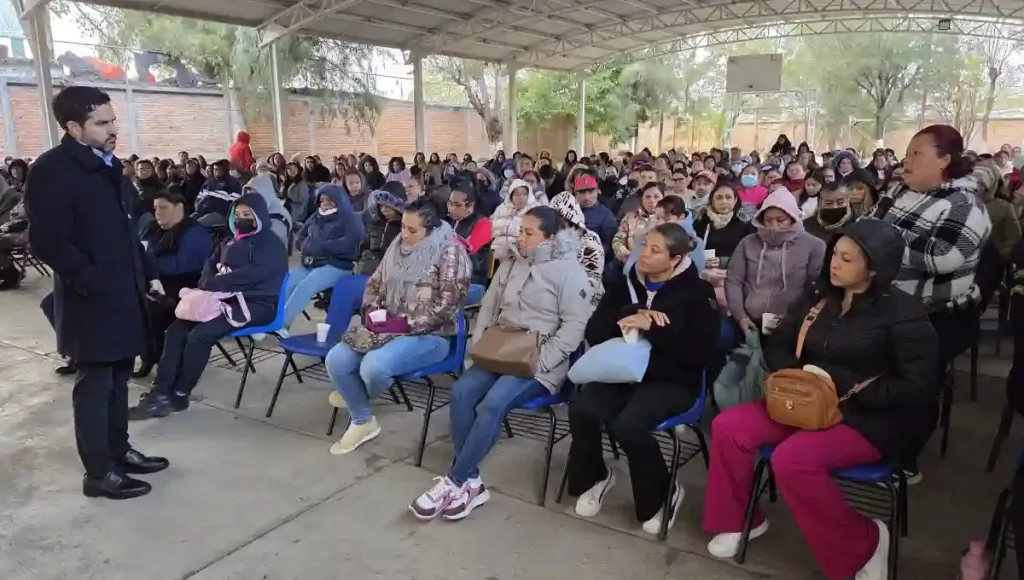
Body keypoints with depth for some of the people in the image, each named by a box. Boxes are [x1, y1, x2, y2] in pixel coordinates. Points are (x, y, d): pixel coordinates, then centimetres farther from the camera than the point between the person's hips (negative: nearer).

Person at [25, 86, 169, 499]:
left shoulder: (109, 165, 13)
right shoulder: (52, 170, -13)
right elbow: (48, 242, -19)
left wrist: (146, 274, 14)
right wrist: (96, 284, -19)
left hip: (125, 294, 8)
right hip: (92, 301, -8)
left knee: (118, 380, 16)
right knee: (95, 385, 2)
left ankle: (119, 451, 30)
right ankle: (99, 473, 13)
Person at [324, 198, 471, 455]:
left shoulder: (450, 252, -11)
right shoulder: (398, 247, 10)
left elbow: (448, 304, -17)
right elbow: (374, 284, 18)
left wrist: (405, 323, -20)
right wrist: (370, 310, -3)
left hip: (428, 335, -7)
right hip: (387, 327, 7)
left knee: (373, 367, -31)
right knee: (336, 360, -14)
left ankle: (356, 395, 10)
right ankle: (363, 421, 8)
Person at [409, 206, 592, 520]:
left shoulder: (568, 270, -8)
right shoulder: (511, 263, 13)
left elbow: (575, 325, -12)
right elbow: (489, 306, 18)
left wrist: (541, 361, -18)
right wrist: (479, 345, 4)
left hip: (540, 363, -6)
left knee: (493, 403, -28)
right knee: (461, 392, -18)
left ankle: (454, 483, -14)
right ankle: (470, 482, -10)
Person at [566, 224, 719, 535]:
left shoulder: (695, 293, -3)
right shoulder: (625, 283, 9)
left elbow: (704, 352, -14)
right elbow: (594, 332, 3)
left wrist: (653, 328, -20)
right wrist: (630, 315, -15)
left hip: (671, 381, -4)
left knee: (628, 424, -31)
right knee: (581, 409, -24)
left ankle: (663, 493, -1)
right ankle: (594, 477, 5)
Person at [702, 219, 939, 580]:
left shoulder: (903, 313, -11)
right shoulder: (819, 298, 6)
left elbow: (920, 388, -16)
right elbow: (777, 347, 13)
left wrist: (845, 386, -20)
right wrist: (794, 376, -9)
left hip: (869, 418, -6)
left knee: (792, 459, -32)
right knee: (728, 427, -12)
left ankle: (865, 544, -7)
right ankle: (740, 520, 9)